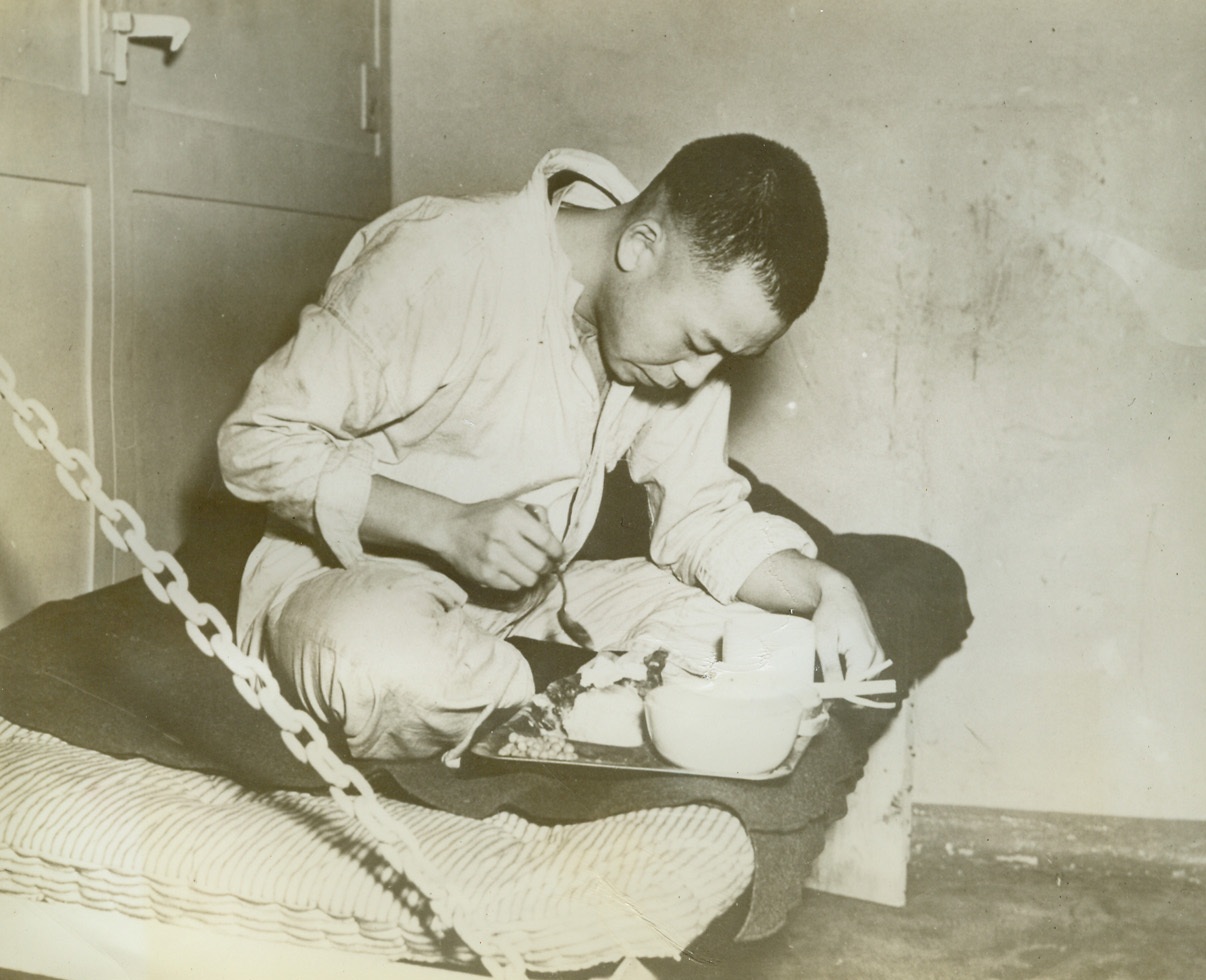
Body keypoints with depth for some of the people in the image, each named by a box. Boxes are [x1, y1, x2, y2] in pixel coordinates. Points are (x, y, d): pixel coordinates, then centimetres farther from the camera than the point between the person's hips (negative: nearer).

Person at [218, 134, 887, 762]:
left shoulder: (693, 299, -3)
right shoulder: (437, 259, -24)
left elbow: (699, 515, 2)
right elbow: (256, 441, -20)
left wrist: (822, 588, -18)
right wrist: (449, 526, -31)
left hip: (530, 598, 6)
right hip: (351, 575, -6)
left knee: (746, 626, -10)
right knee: (397, 674, -40)